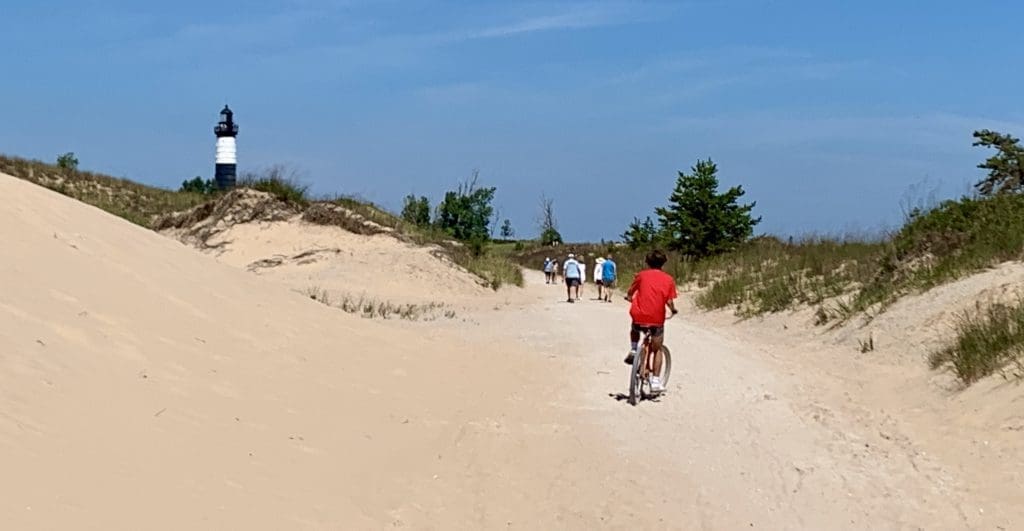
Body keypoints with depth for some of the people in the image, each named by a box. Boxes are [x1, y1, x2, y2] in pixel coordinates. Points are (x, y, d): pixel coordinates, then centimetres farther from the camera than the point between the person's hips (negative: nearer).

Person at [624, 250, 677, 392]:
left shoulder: (642, 275, 4)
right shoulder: (668, 279, 3)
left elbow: (630, 293, 10)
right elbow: (669, 301, -4)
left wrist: (630, 298, 33)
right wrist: (673, 310, 17)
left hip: (638, 317, 0)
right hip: (656, 320, 0)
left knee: (634, 329, 37)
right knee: (657, 350, 17)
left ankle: (633, 351, 18)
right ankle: (655, 381, 9)